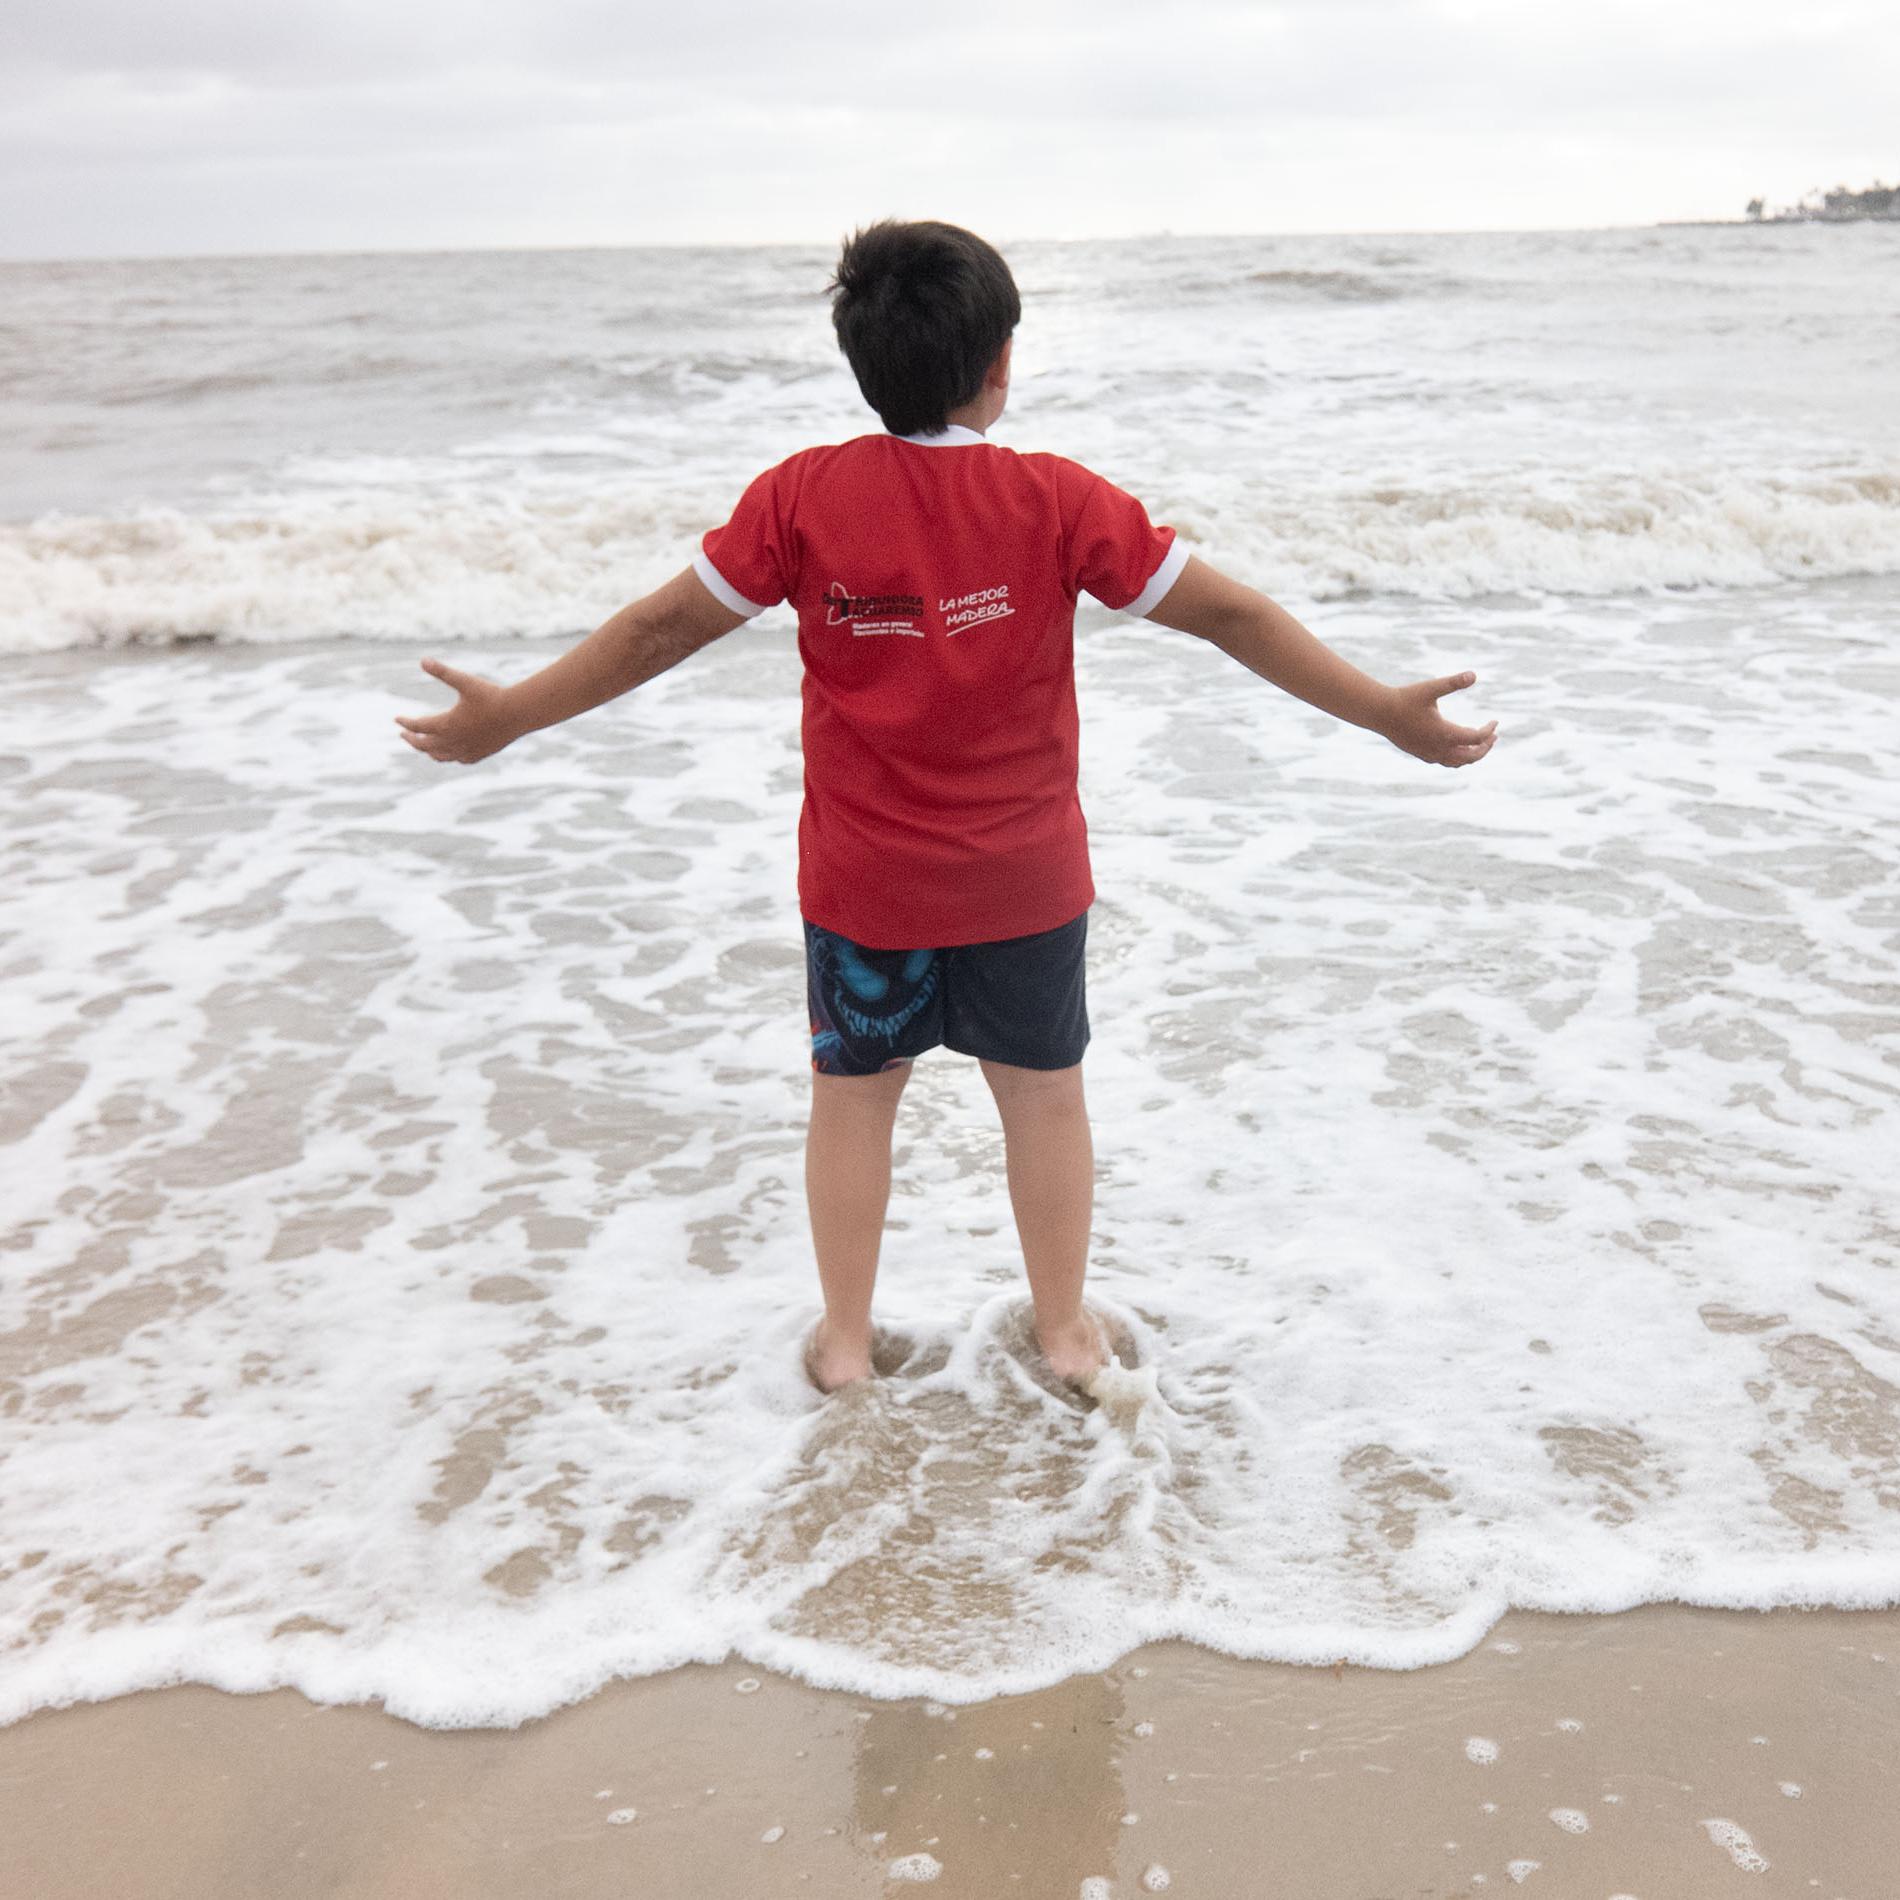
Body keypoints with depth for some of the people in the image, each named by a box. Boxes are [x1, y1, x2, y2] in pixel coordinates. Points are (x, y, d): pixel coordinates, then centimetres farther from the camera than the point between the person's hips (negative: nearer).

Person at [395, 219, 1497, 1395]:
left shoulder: (804, 496, -11)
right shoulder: (1054, 500, -13)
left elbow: (664, 626, -7)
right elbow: (1227, 612, -11)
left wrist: (506, 718, 5)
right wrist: (1388, 713, -3)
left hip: (862, 880, 1)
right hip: (1027, 879, 0)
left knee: (854, 1093, 17)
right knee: (1045, 1092, 17)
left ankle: (846, 1339, 30)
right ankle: (1066, 1329, 31)